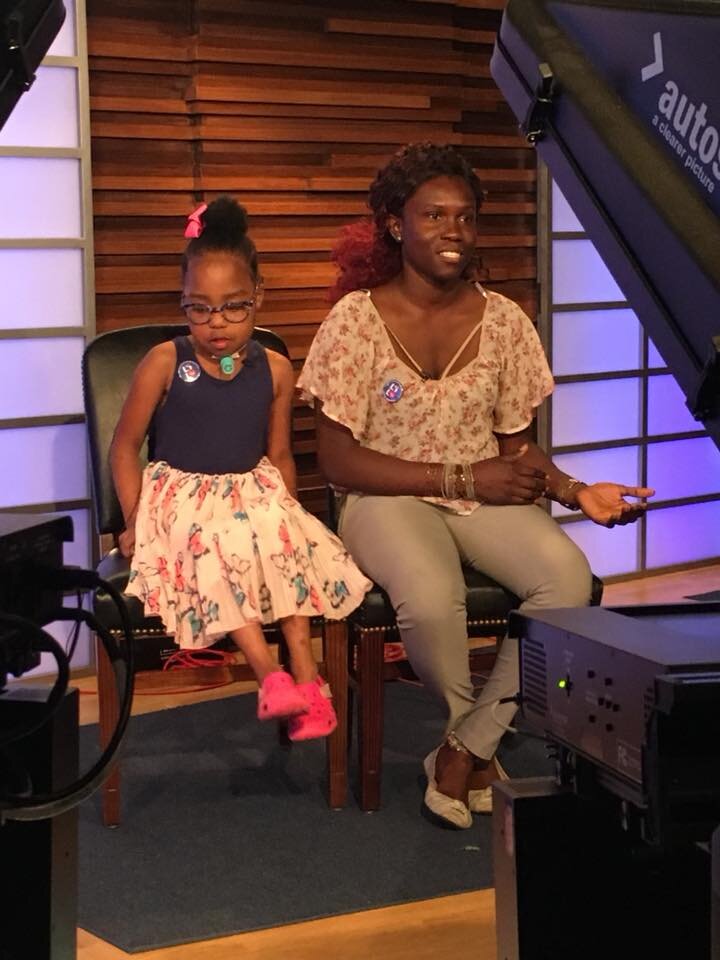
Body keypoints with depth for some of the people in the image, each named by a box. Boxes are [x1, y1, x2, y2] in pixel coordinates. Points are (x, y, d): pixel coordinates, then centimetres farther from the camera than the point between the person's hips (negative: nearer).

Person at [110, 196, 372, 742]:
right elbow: (125, 446, 1)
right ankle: (269, 673, -36)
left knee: (289, 540, -28)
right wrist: (134, 522, -6)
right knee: (217, 548, -33)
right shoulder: (165, 363, -5)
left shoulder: (275, 370, 3)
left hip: (254, 494, 3)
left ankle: (305, 671, -29)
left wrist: (288, 510, 1)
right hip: (182, 499, -3)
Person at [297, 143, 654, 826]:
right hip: (388, 500, -3)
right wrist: (462, 478, -15)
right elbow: (338, 461, -8)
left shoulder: (503, 321, 4)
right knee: (431, 598, -37)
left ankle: (465, 749, -12)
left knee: (569, 576, -29)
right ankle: (481, 745, -4)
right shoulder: (356, 319, -6)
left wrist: (573, 490, -11)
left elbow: (516, 445, 11)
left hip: (487, 497, 4)